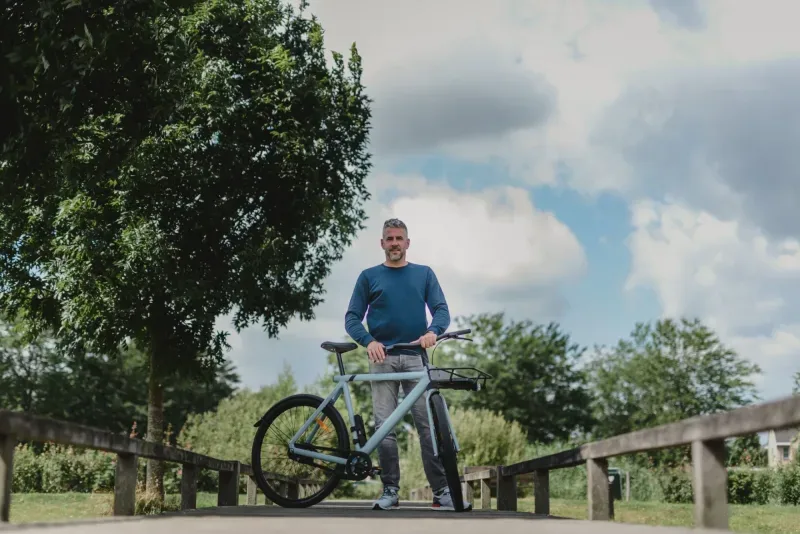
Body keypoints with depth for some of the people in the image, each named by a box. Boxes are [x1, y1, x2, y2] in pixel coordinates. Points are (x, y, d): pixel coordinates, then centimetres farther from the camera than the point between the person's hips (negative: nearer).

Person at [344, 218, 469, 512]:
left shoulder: (424, 274, 12)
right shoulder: (369, 276, 10)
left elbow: (441, 310, 4)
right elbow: (352, 318, 6)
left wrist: (432, 331, -18)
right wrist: (369, 341, -13)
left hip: (416, 357, 0)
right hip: (382, 358, 0)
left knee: (428, 424, -6)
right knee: (384, 426, -1)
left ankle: (442, 492, -4)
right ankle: (390, 490, 7)